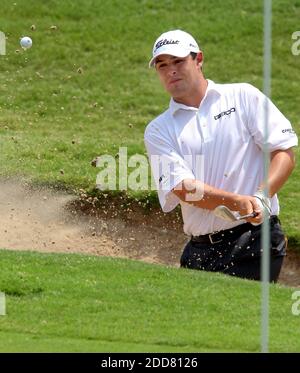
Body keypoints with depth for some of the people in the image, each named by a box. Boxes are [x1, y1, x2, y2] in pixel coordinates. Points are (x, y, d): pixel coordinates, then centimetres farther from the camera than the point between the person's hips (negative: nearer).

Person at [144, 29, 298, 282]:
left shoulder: (244, 97, 8)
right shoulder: (158, 131, 10)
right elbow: (183, 189, -5)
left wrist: (261, 197, -17)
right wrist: (238, 202, -21)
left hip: (256, 242, -3)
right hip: (200, 250, 3)